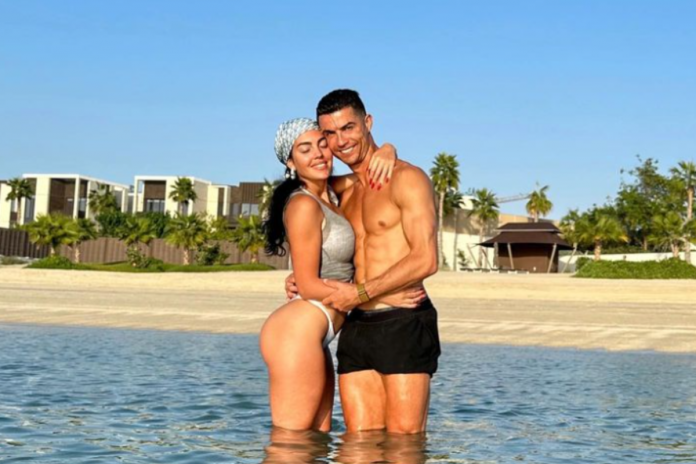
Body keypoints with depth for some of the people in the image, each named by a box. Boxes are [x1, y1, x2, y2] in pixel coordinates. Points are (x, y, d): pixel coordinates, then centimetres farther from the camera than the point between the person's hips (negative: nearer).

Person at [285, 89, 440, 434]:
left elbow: (426, 260, -13)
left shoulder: (406, 179, -4)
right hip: (357, 329, 7)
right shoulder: (346, 194, 20)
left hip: (403, 327, -7)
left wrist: (361, 293, -12)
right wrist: (303, 278, 9)